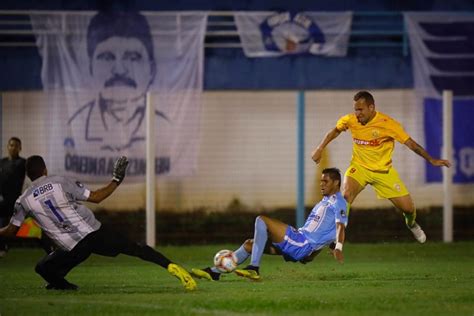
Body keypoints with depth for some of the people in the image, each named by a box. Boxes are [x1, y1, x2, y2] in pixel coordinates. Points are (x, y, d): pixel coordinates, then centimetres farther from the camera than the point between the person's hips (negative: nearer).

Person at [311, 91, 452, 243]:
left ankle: (411, 224, 37)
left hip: (383, 170, -1)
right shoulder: (349, 120, -12)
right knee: (345, 196, -29)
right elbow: (335, 131, 11)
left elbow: (410, 143, -19)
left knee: (408, 208, 0)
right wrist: (320, 148, 5)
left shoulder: (388, 124, -21)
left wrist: (431, 160, -25)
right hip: (359, 167, 1)